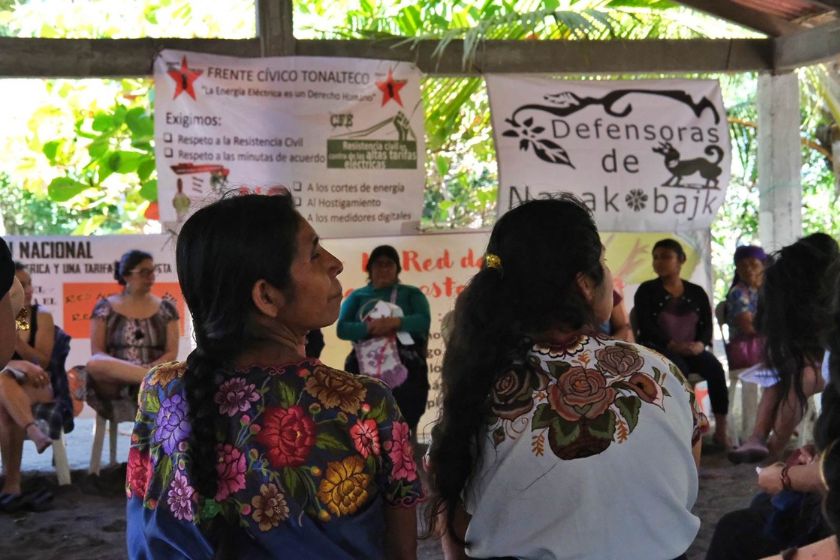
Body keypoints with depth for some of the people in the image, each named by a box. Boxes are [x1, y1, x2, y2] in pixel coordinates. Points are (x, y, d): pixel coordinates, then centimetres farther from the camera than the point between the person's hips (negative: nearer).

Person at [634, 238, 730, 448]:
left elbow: (707, 325, 7)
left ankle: (720, 430, -24)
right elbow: (646, 326, -8)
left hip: (692, 350, 3)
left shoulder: (697, 292, 14)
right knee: (680, 369, -35)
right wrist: (674, 345, -21)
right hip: (657, 349, -3)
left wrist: (700, 344, -16)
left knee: (715, 367, -27)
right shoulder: (647, 290, 4)